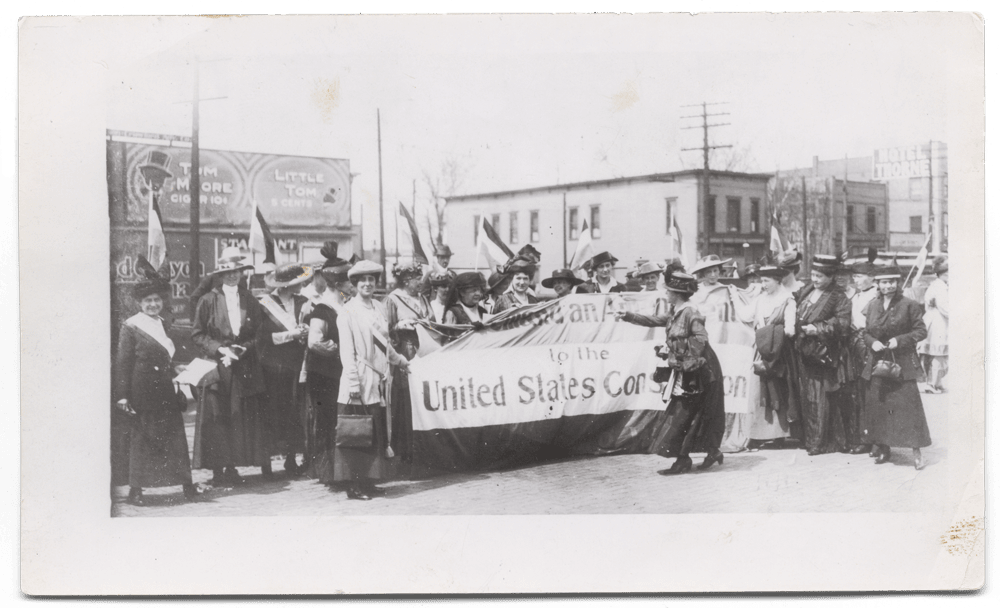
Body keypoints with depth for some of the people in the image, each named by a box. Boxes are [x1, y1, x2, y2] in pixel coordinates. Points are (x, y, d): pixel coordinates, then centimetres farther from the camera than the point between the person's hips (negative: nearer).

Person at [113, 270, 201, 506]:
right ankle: (136, 489, 9)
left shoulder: (164, 325, 13)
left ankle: (186, 484, 10)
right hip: (141, 391, -6)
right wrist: (122, 396, -12)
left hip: (165, 390, 6)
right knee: (141, 438, 1)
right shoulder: (130, 327, -5)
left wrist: (177, 388, 17)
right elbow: (122, 363, -8)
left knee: (175, 435, 5)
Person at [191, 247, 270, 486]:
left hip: (245, 368, 3)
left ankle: (232, 468, 10)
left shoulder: (250, 301, 8)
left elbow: (258, 334, 11)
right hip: (216, 366, -3)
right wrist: (220, 349, -12)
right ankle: (217, 470, 3)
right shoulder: (208, 300, -1)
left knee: (243, 419, 1)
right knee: (216, 419, -4)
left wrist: (242, 348, -6)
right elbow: (197, 334, -1)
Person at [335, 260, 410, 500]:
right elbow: (347, 351, -11)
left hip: (379, 381, 7)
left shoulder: (379, 308, 13)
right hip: (360, 384, -7)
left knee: (377, 434, 7)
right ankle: (354, 486, 2)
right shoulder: (348, 312, -6)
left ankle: (369, 482, 14)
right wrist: (353, 383, -17)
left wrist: (400, 361, 37)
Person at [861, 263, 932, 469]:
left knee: (908, 405, -7)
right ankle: (883, 448, 17)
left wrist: (899, 340, -16)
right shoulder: (872, 306, 9)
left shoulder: (909, 305, -4)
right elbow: (866, 333, 15)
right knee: (878, 405, 5)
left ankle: (917, 451, -1)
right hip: (878, 364, 4)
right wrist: (872, 342, -6)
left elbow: (921, 331, -4)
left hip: (903, 364, -4)